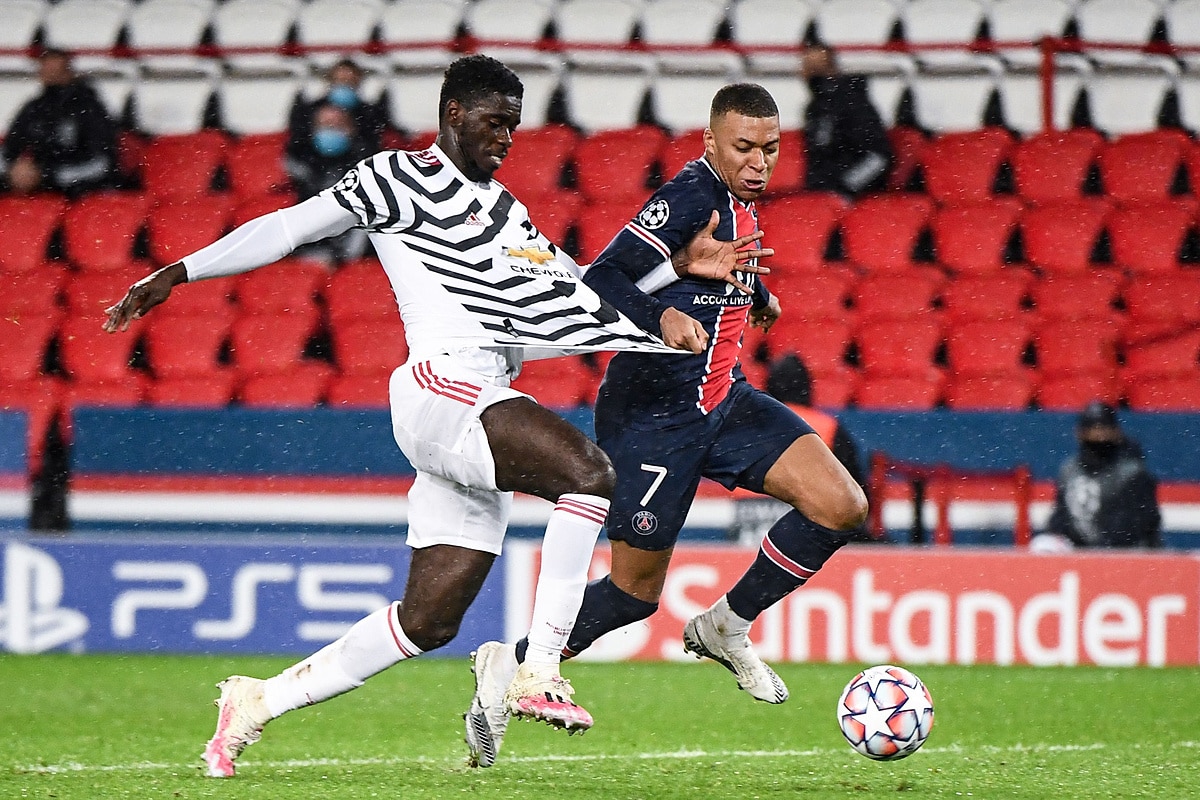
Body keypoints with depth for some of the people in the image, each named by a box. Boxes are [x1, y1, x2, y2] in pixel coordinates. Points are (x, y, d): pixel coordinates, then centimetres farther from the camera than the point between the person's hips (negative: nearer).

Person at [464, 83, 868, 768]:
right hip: (652, 418, -8)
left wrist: (753, 293, 38)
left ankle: (728, 627, 8)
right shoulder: (693, 195, -19)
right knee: (636, 592, 0)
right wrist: (661, 319, -44)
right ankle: (512, 665, 21)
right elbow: (603, 281, -29)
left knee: (842, 505, -9)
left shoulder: (739, 199, 8)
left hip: (724, 400, 8)